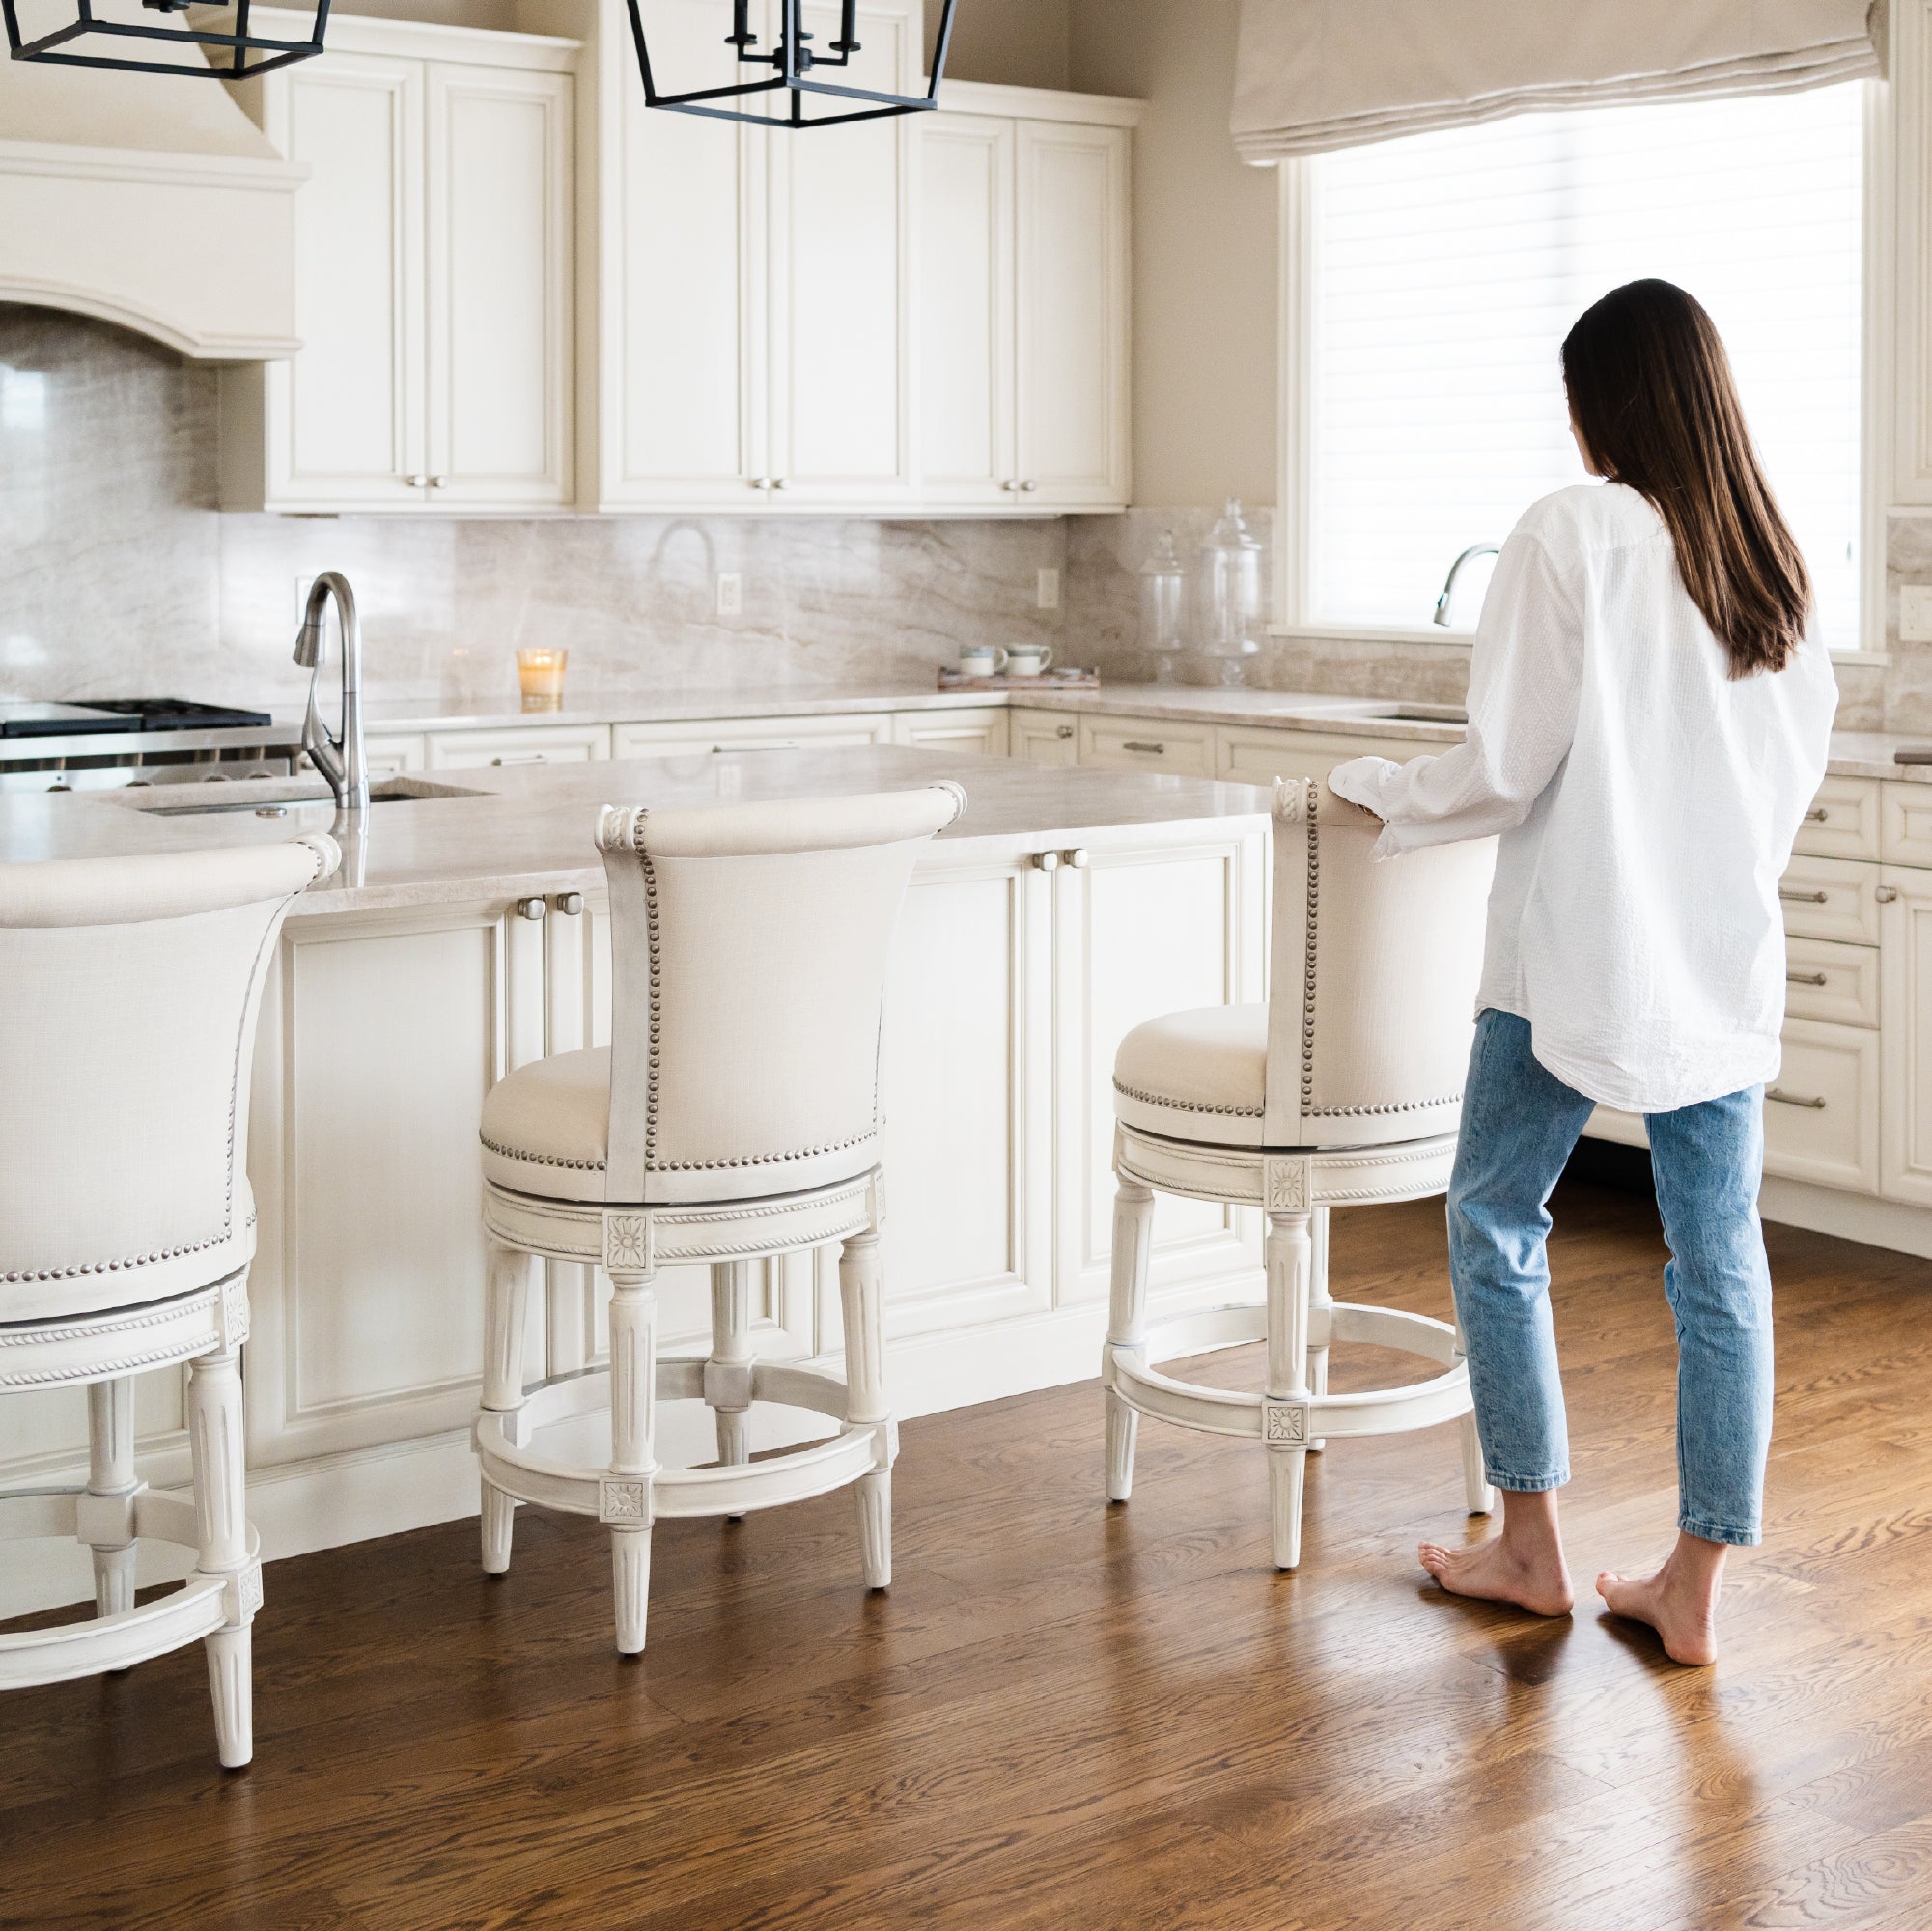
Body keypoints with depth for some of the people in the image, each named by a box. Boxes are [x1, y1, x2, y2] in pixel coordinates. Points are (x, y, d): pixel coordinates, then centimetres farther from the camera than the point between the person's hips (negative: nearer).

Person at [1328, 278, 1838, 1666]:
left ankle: (1531, 1547, 18)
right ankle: (1695, 1585, 13)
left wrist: (1375, 790, 5)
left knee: (1497, 1226, 11)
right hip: (1728, 964, 5)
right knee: (1722, 1263, 7)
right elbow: (1798, 772, 13)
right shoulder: (1780, 563, 6)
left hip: (1576, 954, -5)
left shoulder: (1574, 534, -10)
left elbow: (1504, 767, -12)